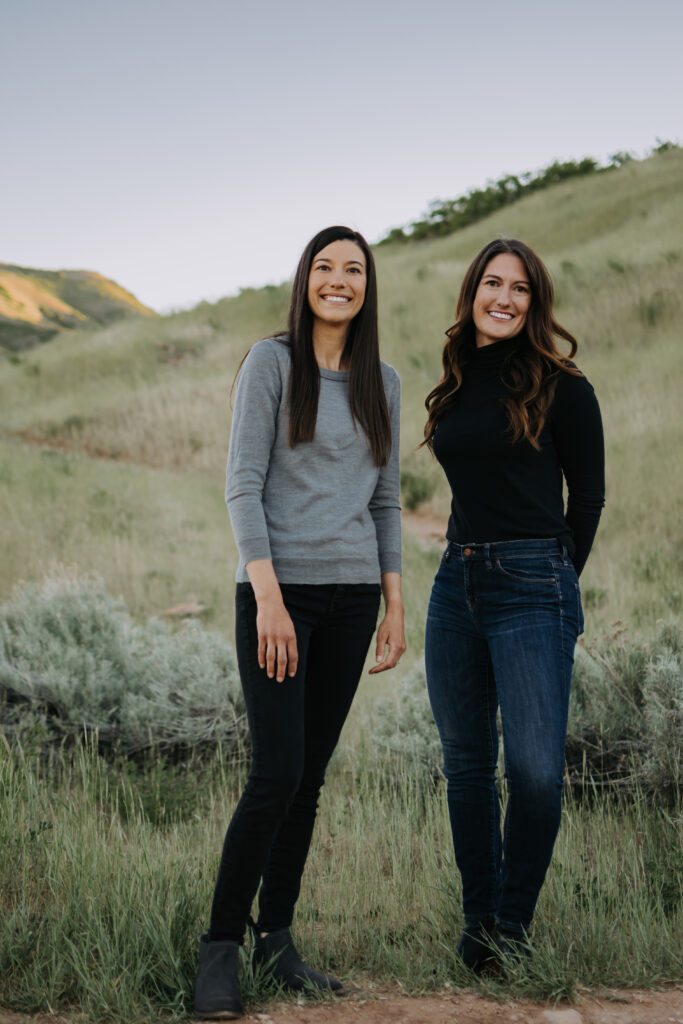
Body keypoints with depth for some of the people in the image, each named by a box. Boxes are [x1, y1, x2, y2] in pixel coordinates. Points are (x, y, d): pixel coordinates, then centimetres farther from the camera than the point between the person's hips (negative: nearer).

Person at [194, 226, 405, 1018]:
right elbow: (242, 484, -8)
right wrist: (268, 596, -17)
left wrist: (394, 605, 9)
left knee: (309, 775, 7)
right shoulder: (271, 361, -2)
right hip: (278, 588, -5)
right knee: (276, 774, -12)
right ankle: (219, 947, 0)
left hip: (351, 595, 5)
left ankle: (276, 938, 17)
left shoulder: (381, 382, 13)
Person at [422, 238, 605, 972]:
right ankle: (477, 918, 21)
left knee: (536, 766, -12)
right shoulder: (456, 386, 13)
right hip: (456, 583, 6)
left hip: (531, 587, -6)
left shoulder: (559, 387, -3)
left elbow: (587, 493, 3)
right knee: (467, 764, 9)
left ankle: (512, 921, 6)